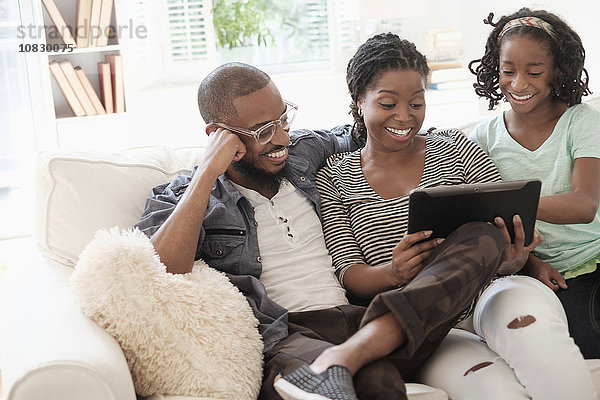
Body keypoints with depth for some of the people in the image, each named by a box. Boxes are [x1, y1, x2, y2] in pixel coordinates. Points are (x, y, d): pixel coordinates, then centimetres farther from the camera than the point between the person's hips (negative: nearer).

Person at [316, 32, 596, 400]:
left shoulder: (454, 148, 13)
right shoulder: (334, 178, 9)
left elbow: (511, 223, 9)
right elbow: (350, 275, 1)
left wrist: (514, 259, -16)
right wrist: (394, 272, -22)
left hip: (485, 293, 3)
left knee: (522, 305, -35)